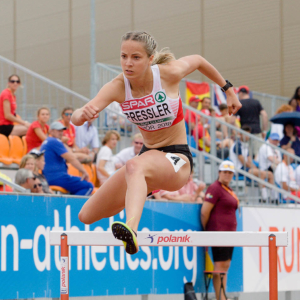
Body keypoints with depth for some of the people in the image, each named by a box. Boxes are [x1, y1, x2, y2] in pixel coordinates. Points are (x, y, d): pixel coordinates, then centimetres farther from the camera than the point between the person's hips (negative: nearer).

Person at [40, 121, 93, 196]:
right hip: (58, 178, -10)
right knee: (88, 186, -14)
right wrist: (84, 171, -8)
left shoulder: (46, 142, 20)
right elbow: (71, 159, -13)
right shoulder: (55, 142, -10)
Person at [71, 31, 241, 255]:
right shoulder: (118, 87, -11)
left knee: (134, 166, -41)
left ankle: (131, 229, -66)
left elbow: (198, 60, 8)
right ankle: (146, 190, 37)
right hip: (149, 155, 6)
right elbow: (76, 118, -24)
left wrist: (228, 89, 18)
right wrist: (83, 113, -49)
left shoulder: (169, 73, -15)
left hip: (178, 159, -6)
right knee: (87, 216, 9)